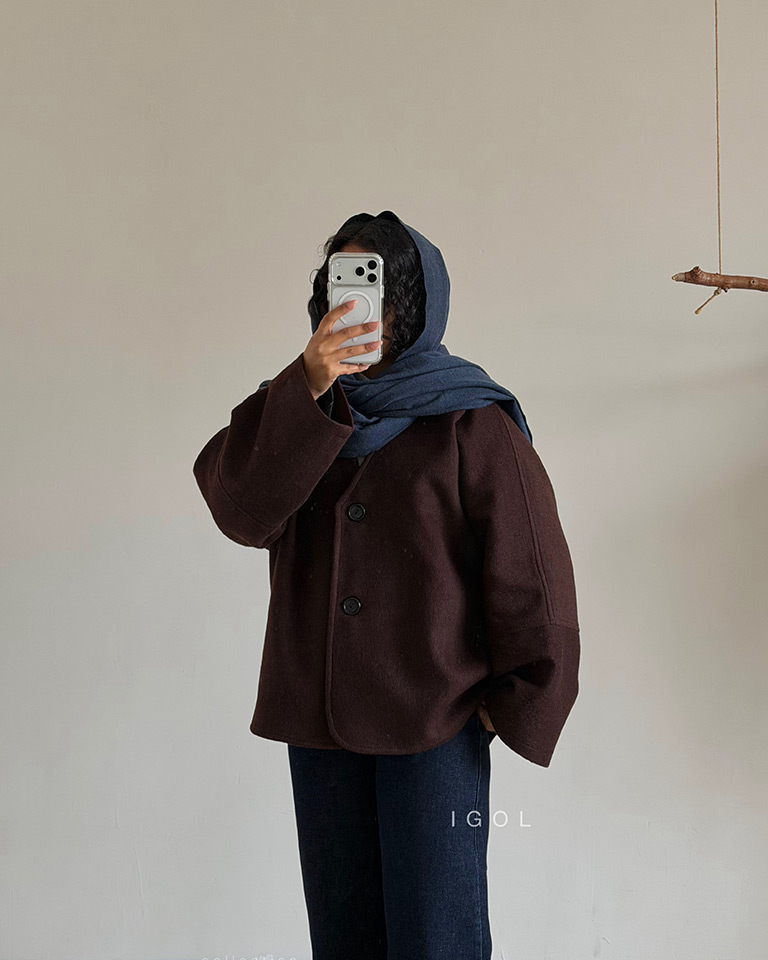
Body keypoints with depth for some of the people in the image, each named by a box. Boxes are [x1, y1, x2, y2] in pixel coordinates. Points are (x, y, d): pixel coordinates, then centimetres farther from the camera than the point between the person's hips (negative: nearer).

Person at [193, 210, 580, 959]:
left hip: (434, 723, -4)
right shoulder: (297, 412, 8)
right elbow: (239, 505, -11)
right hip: (317, 718, 5)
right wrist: (307, 390, -21)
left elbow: (531, 573, -5)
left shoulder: (472, 423, -5)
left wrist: (518, 708, -4)